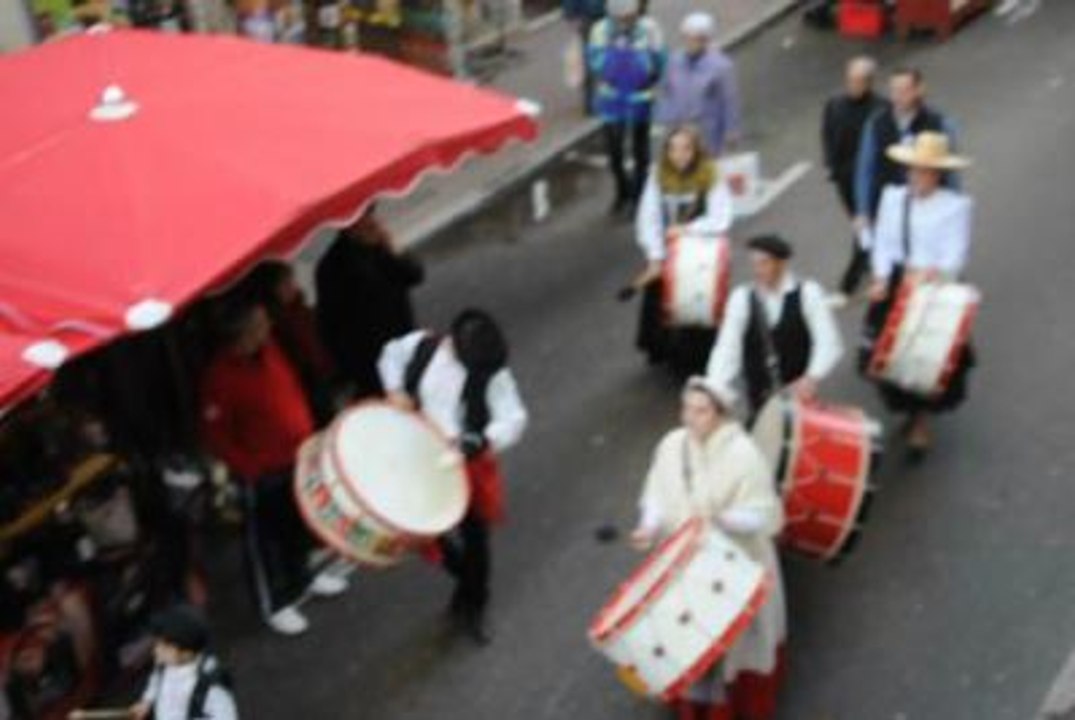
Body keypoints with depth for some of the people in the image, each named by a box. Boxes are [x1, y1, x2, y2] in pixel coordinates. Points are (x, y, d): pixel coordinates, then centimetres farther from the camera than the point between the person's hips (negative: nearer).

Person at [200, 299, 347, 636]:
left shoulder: (269, 349, -5)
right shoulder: (221, 377, -28)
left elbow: (293, 388, 11)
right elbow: (215, 436, -21)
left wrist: (308, 434, 10)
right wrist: (248, 468, -19)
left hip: (298, 457, 8)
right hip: (262, 474, -8)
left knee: (299, 524, 26)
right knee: (264, 537, 12)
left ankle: (301, 577, 50)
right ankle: (275, 605, 30)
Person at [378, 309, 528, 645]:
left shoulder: (493, 373, -21)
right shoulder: (420, 346, -13)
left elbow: (514, 421, -22)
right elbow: (391, 355, 9)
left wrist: (479, 441, -38)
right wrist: (396, 390, -8)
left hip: (470, 464, -3)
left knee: (474, 536, 11)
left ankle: (472, 606, 38)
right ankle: (463, 572, 46)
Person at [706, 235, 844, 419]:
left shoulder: (808, 293, -6)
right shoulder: (741, 298, -2)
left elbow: (829, 343, -10)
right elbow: (727, 350, -6)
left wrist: (812, 378, -27)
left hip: (800, 397, -1)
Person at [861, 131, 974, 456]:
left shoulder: (957, 206, -7)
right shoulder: (893, 196, 6)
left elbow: (956, 255, -12)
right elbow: (882, 242, 4)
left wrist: (933, 273, -32)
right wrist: (881, 277, -11)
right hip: (894, 284, 4)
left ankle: (921, 421, 17)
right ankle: (912, 411, 30)